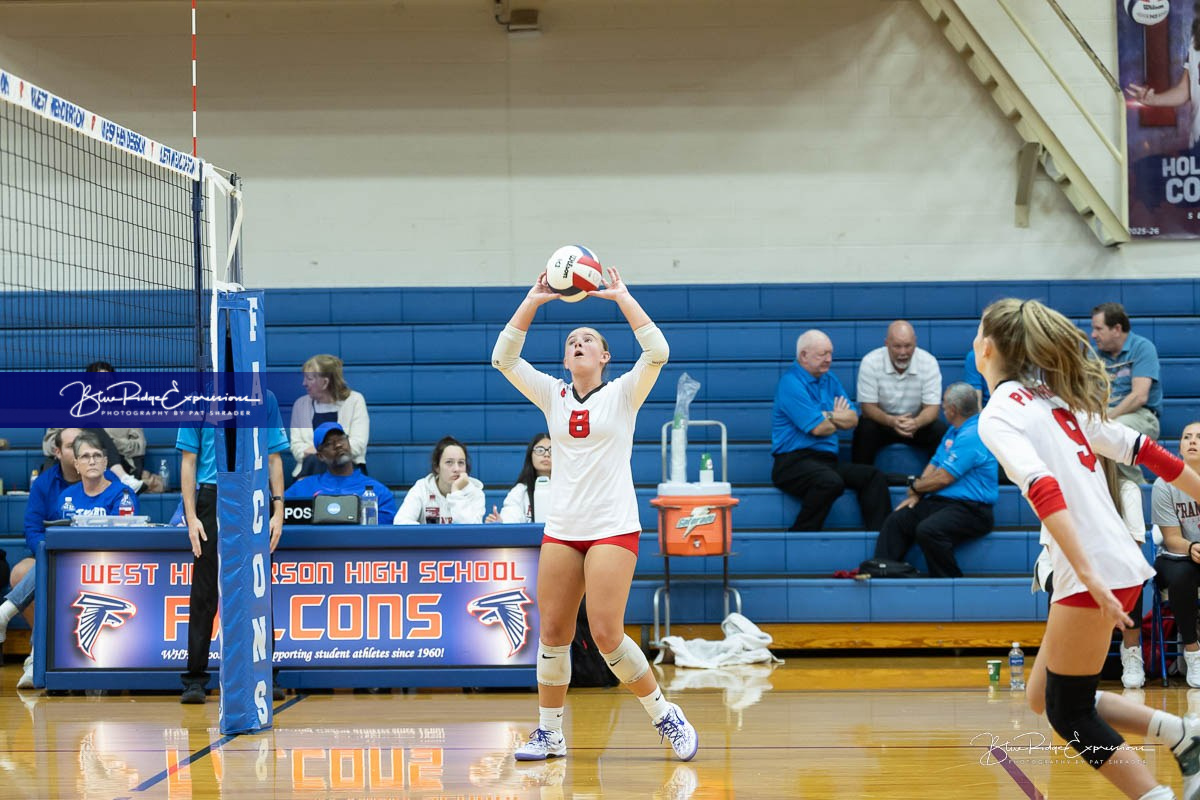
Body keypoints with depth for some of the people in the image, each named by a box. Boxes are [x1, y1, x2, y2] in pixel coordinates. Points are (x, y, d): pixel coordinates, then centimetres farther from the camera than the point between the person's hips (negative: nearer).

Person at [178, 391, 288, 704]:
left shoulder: (266, 399, 9)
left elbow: (274, 459, 11)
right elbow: (189, 461, 1)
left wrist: (278, 511, 2)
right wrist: (191, 517, -7)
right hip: (213, 499, -2)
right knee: (205, 594, -2)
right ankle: (195, 680, 3)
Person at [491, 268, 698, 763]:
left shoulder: (623, 393, 2)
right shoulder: (552, 395, 11)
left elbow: (657, 352, -15)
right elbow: (503, 357, 2)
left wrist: (621, 296, -11)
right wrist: (534, 300, -4)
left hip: (613, 528, -4)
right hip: (561, 531, 4)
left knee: (606, 635, -13)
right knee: (552, 634, 3)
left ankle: (666, 717, 4)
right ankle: (549, 733, 15)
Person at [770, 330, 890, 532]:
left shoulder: (829, 380, 18)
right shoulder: (791, 384, -9)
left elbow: (853, 419, 12)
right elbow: (818, 428, -14)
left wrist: (830, 416, -8)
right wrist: (840, 418, 8)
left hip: (827, 460, 9)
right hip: (795, 461, -9)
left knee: (873, 476, -6)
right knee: (831, 482, -36)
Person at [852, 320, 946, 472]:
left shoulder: (929, 362, -15)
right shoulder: (870, 362, -18)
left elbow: (932, 408, -15)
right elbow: (868, 407, -16)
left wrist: (916, 423, -40)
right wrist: (891, 421, -38)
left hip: (917, 421, 1)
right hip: (881, 420, -1)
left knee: (941, 432, -26)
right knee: (864, 430, -32)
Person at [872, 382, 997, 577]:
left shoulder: (972, 435, -16)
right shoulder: (955, 430, 18)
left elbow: (943, 478, -17)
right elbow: (935, 464, 21)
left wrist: (915, 486, 1)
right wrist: (917, 494, 5)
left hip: (970, 509, -10)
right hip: (940, 502, 10)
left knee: (928, 530, -34)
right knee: (896, 521, -3)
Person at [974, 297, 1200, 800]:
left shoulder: (999, 415, -8)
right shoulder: (1054, 399, 16)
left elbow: (1045, 490, -23)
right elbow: (1143, 450, 17)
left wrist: (1090, 577, -29)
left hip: (1095, 574, -8)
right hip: (1122, 562, 8)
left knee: (1069, 713, 3)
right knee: (1044, 698, 16)